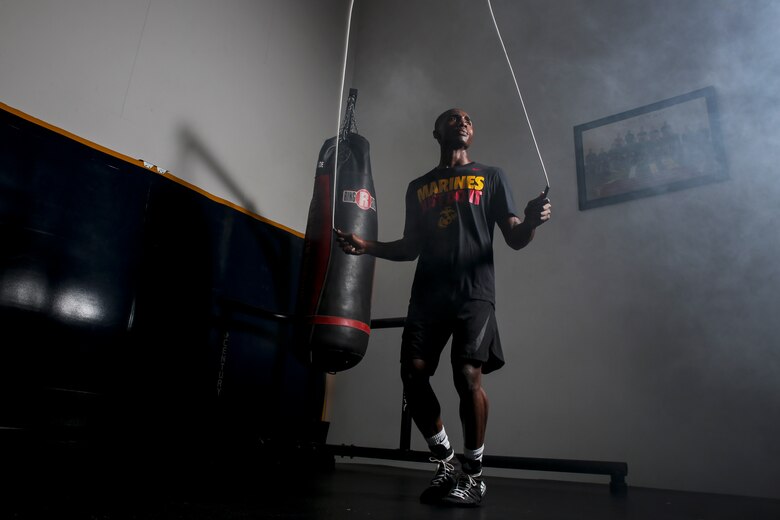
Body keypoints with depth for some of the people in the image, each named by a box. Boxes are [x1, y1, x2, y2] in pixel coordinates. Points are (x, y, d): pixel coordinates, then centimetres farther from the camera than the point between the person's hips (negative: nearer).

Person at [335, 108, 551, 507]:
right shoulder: (418, 187, 23)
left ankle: (473, 474, 3)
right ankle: (445, 462, 14)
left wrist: (531, 221, -17)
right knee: (413, 375, -6)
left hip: (473, 292, -3)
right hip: (427, 293, 3)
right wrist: (368, 246, 5)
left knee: (468, 377, -15)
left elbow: (515, 239, 7)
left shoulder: (490, 176, 15)